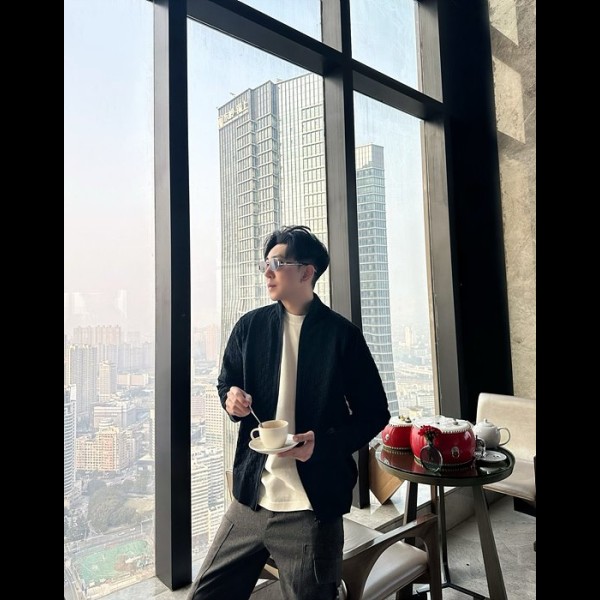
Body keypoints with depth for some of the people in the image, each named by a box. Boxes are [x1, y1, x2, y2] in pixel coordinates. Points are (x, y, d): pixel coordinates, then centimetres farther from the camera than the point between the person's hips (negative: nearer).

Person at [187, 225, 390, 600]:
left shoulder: (342, 334, -8)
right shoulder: (250, 326, 2)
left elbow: (375, 412, -3)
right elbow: (227, 383, 15)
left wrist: (325, 441, -19)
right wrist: (232, 397, -9)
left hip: (313, 508, -3)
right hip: (250, 500, 4)